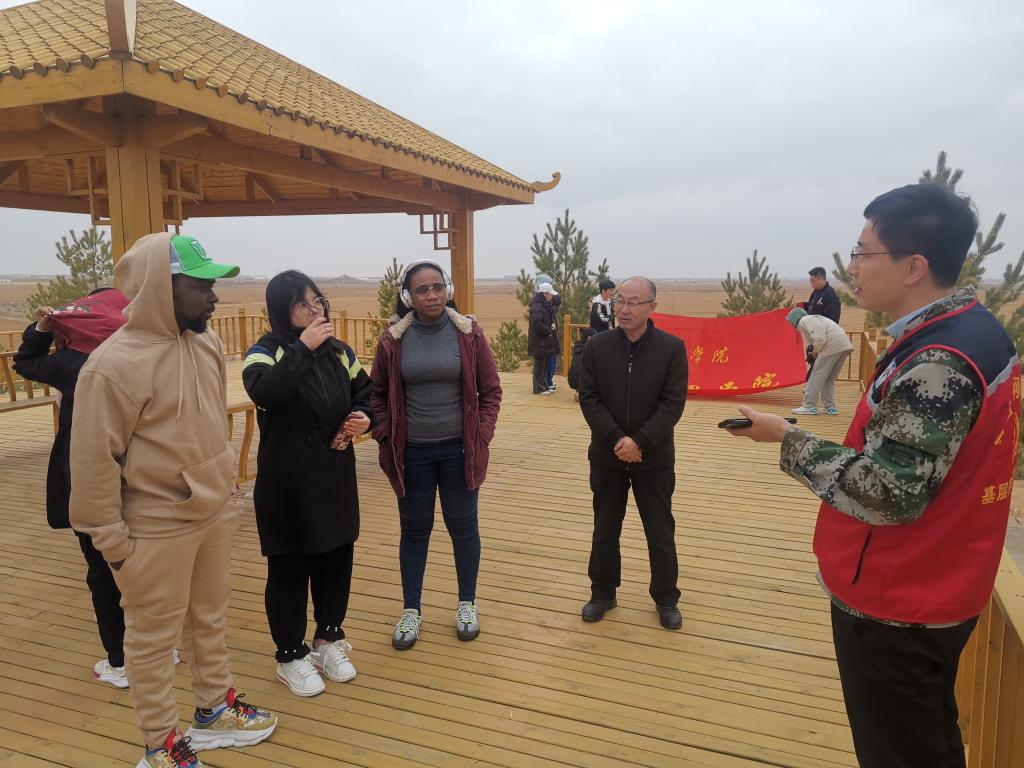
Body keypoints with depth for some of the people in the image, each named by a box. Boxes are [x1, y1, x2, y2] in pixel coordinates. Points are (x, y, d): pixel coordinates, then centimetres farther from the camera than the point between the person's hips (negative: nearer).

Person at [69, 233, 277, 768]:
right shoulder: (115, 364, -23)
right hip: (157, 529, -7)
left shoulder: (206, 343, 1)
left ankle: (213, 709, 41)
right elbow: (94, 461, -17)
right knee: (153, 637, 11)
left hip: (213, 515, 7)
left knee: (209, 618, 21)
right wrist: (112, 542, -12)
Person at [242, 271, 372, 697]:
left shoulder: (339, 351, 6)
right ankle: (291, 657, 24)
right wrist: (303, 348, -31)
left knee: (336, 560, 15)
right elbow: (264, 393, -32)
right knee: (289, 568, 6)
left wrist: (365, 417, -5)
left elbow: (365, 392, 17)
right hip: (287, 481, -5)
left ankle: (329, 640, 35)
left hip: (336, 477, 5)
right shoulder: (266, 351, -11)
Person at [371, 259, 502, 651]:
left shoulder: (468, 334, -5)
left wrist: (481, 437, -5)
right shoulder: (393, 339, -4)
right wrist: (385, 438, -2)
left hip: (458, 450, 0)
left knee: (463, 526, 12)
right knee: (414, 530, 12)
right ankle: (412, 611, 28)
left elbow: (490, 390, 1)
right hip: (412, 453, 1)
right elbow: (378, 394, 6)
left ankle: (467, 604, 31)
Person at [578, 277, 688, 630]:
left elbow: (673, 403, -12)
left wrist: (639, 442, -20)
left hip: (654, 458, -1)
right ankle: (603, 593, 31)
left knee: (661, 533, 10)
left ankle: (666, 598, 28)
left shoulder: (672, 347, -7)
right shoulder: (597, 345, -3)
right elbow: (588, 398, -6)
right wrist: (617, 439, -17)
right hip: (607, 456, 2)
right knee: (605, 531, 14)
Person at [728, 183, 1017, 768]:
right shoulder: (977, 330, 4)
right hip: (931, 593, 9)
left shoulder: (939, 363, -27)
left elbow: (886, 493, -28)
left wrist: (787, 439, -19)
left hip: (895, 606, -9)